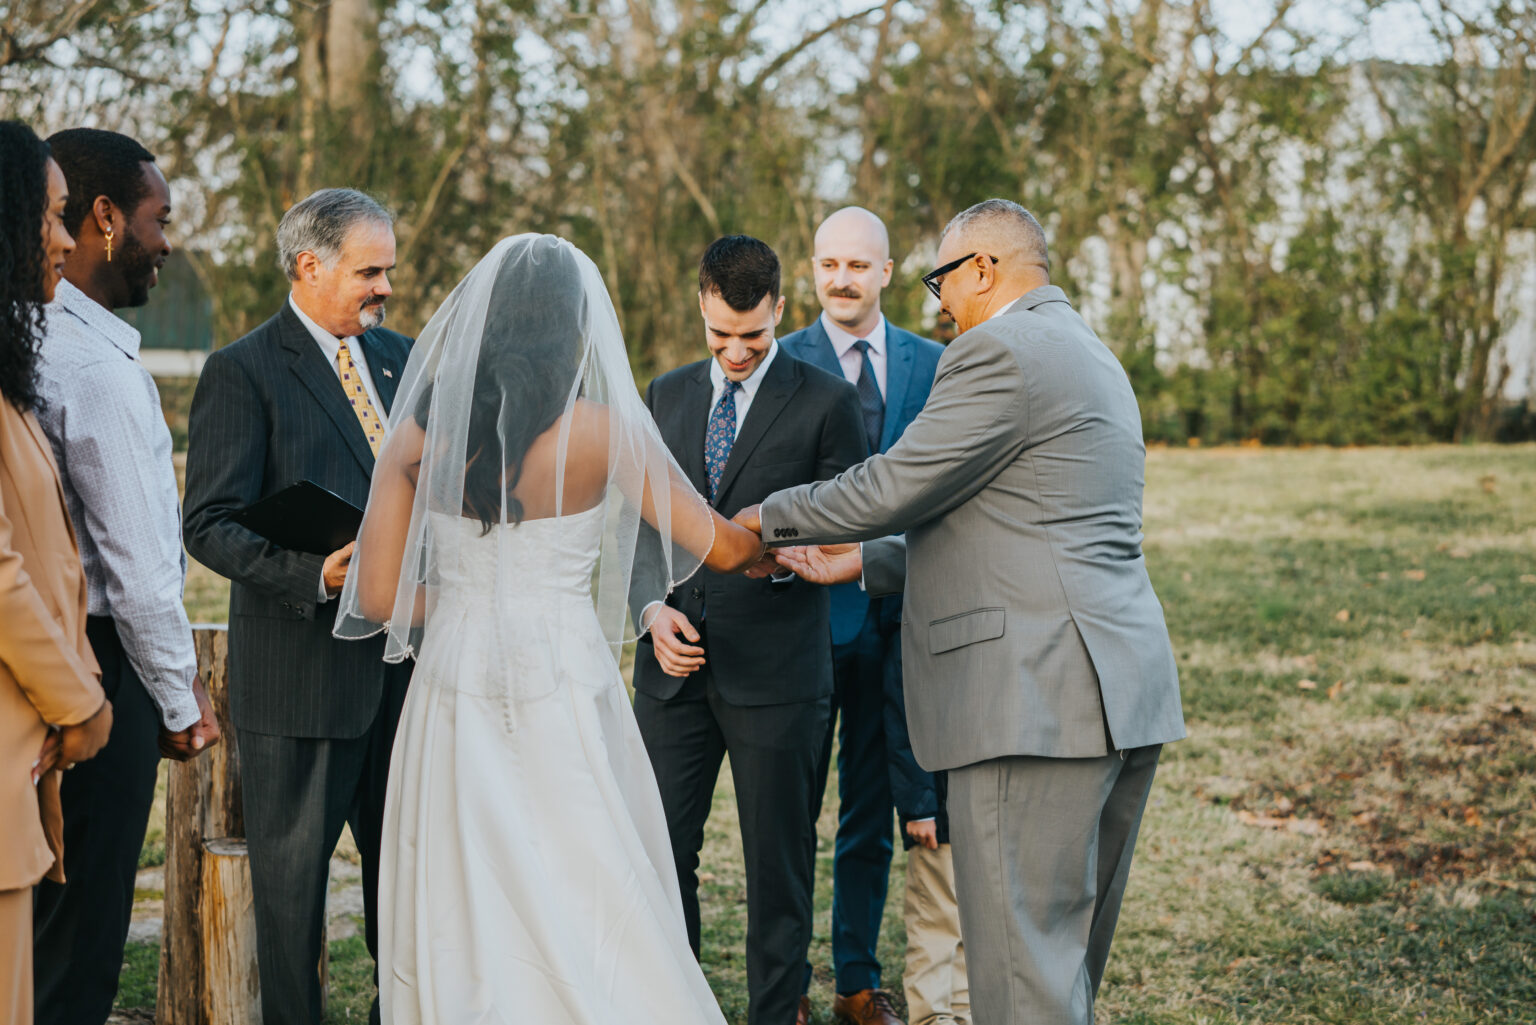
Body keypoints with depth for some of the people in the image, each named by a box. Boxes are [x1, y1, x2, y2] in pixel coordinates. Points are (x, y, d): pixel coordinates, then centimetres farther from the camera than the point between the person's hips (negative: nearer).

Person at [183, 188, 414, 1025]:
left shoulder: (401, 358, 13)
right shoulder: (242, 372, -8)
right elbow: (211, 526, -14)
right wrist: (314, 573, -28)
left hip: (406, 659, 6)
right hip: (301, 667, -6)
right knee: (293, 872, 5)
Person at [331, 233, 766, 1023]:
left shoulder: (421, 433, -1)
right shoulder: (600, 430, -8)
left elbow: (379, 597, -1)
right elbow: (721, 548, -3)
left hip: (455, 696, 3)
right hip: (562, 700, -3)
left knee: (462, 927, 11)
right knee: (593, 917, 6)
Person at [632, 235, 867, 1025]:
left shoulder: (826, 402, -1)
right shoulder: (665, 396, 12)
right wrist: (653, 608, -1)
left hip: (776, 666, -3)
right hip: (675, 664, 4)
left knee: (778, 858, 5)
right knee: (662, 848, 6)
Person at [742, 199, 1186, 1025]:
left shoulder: (1001, 350, -9)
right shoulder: (1090, 358, 23)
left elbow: (893, 487, -9)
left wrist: (769, 517, 8)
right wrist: (864, 564, 27)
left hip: (1037, 696, -10)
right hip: (1123, 695, 10)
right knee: (1072, 955, 16)